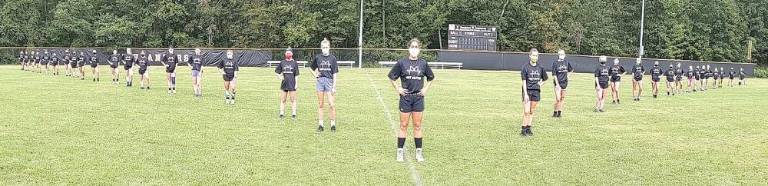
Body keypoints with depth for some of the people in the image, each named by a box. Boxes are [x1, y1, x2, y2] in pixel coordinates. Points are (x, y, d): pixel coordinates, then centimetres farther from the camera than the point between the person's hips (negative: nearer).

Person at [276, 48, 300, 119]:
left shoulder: (294, 63, 2)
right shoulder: (282, 62, 8)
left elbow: (296, 75, 1)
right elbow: (276, 72, 17)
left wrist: (296, 84, -4)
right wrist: (279, 77, -1)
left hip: (292, 84, -3)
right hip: (284, 83, 3)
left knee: (293, 100, 1)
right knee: (282, 100, 6)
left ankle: (293, 114, 7)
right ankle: (282, 114, 12)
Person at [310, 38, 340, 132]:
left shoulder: (332, 58, -2)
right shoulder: (318, 57, 5)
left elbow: (334, 73, -2)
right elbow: (312, 68, 22)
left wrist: (334, 87, -6)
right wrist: (315, 75, 4)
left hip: (329, 81, -2)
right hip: (320, 81, 2)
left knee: (331, 104, -7)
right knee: (320, 104, 7)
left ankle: (333, 124, 3)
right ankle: (320, 124, 13)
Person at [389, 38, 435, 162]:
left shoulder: (423, 63, 3)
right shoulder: (402, 63, -4)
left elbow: (431, 78, 19)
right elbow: (391, 77, 6)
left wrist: (426, 89, 9)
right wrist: (397, 89, 0)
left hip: (418, 97, 2)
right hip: (405, 97, -1)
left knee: (417, 126, 6)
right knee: (403, 125, 3)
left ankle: (419, 152, 13)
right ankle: (400, 151, 11)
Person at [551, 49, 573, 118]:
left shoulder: (567, 62, 5)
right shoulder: (555, 63, -7)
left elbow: (571, 70, 23)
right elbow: (554, 74, -10)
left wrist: (568, 75, 8)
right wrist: (557, 84, -16)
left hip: (564, 82, 4)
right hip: (558, 83, -4)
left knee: (562, 98, 8)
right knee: (558, 99, -10)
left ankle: (559, 112, 16)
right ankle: (555, 112, 4)